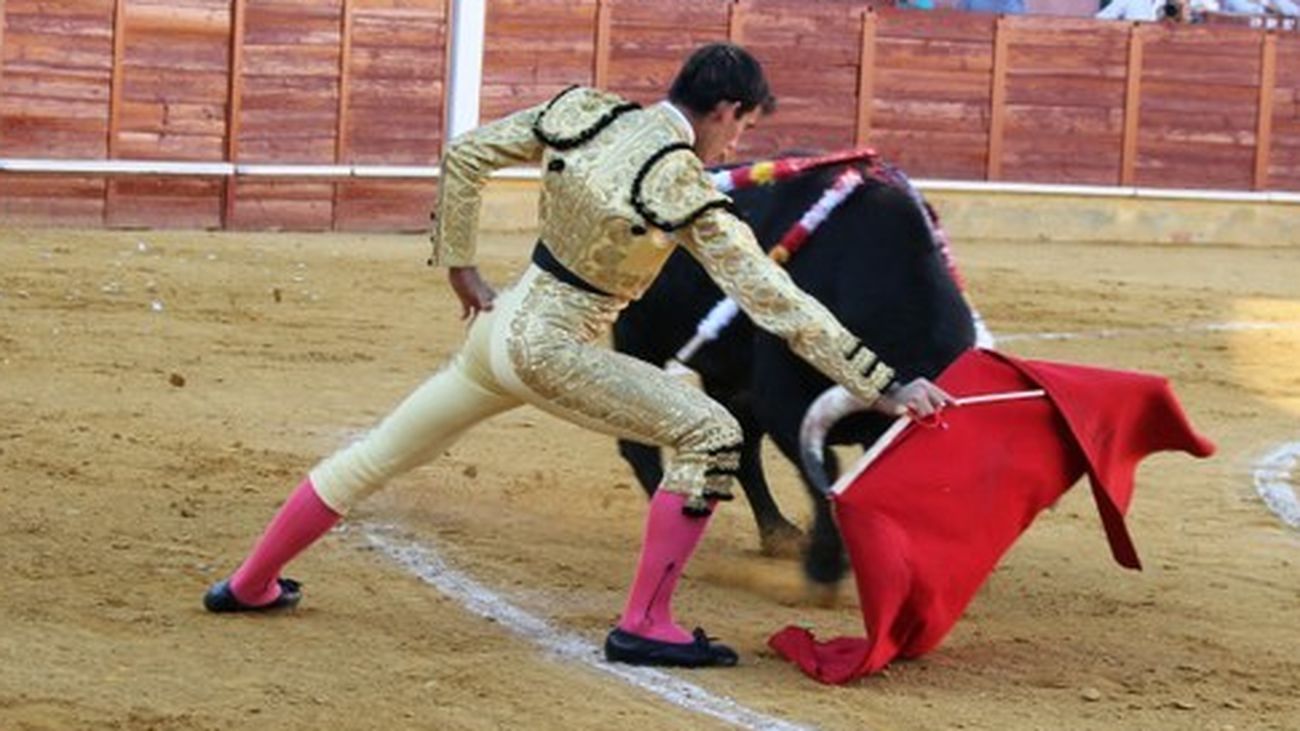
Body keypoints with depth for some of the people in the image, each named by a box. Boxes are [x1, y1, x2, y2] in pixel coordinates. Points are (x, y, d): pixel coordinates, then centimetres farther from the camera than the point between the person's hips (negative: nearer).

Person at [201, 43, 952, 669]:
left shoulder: (583, 112, -3)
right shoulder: (687, 192, -19)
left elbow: (466, 154, 6)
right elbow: (779, 303, -19)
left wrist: (460, 265, 15)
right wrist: (885, 387, -16)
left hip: (502, 324, 7)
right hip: (554, 351, -7)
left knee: (381, 453, 21)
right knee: (710, 433, -5)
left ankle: (250, 584, 35)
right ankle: (645, 626, -4)